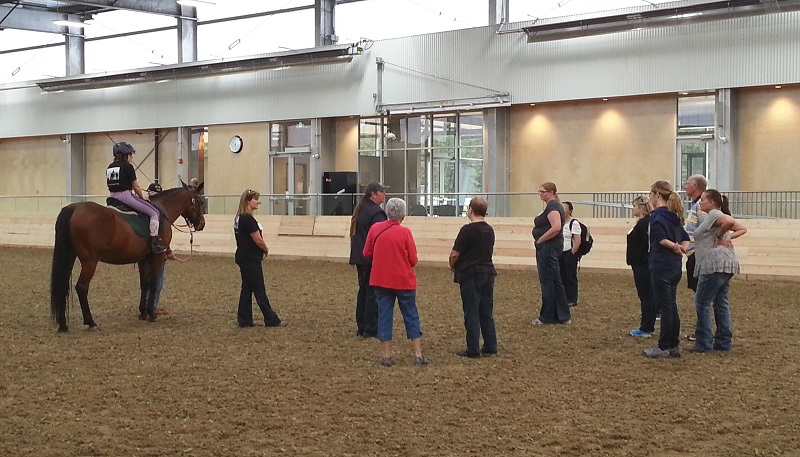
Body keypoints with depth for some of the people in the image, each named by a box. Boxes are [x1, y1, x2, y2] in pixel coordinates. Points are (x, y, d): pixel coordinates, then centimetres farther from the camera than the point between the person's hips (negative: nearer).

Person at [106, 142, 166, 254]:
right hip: (126, 196, -8)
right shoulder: (127, 167, -9)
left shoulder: (109, 168, 13)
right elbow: (136, 187, -7)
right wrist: (142, 197, 12)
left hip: (112, 198, 8)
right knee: (154, 212, -1)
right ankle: (154, 242, -10)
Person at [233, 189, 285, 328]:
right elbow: (258, 240, -18)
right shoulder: (248, 219, -20)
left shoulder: (239, 218, 11)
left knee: (247, 289, 12)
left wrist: (261, 251, 4)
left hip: (244, 258, 10)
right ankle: (272, 320, 5)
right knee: (259, 291, -2)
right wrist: (266, 250, 1)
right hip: (250, 260, -10)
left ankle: (244, 320, 15)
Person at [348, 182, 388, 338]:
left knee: (363, 290, 15)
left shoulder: (359, 210, 13)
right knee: (373, 293, -4)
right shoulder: (376, 213, -16)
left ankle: (361, 327, 18)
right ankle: (371, 329, -2)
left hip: (360, 258, 9)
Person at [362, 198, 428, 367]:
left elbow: (367, 253, 4)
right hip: (404, 281, -2)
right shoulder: (405, 232, -12)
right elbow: (413, 260, -8)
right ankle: (418, 355, 8)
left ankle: (386, 356, 7)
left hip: (381, 281, 2)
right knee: (411, 316, 8)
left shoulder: (375, 229, -5)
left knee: (384, 316, 7)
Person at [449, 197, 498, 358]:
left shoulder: (468, 230, -15)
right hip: (488, 272, 7)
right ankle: (490, 346, 15)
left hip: (470, 274, -7)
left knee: (472, 313, -2)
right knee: (487, 312, 13)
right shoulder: (489, 230, 9)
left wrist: (453, 266, 4)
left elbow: (455, 254, -15)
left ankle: (473, 349, 0)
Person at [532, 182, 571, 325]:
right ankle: (564, 316, 17)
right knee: (555, 281, 13)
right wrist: (540, 240, 9)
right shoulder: (555, 205, 16)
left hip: (548, 247, -11)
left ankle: (547, 317, 6)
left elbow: (556, 227, -28)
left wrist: (539, 240, -18)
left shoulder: (552, 206, -15)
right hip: (550, 248, 11)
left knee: (547, 282, -2)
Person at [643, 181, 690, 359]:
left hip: (661, 266, -9)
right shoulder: (674, 216, 16)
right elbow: (685, 238, 16)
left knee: (665, 307, -4)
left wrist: (673, 246, -16)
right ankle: (673, 345, 17)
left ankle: (664, 347, 0)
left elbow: (660, 237, -27)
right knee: (671, 307, 13)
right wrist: (682, 248, -3)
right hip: (675, 266, 9)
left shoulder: (657, 215, -11)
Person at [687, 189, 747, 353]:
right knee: (721, 303, 13)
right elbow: (742, 229, 20)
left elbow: (729, 221, -29)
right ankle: (723, 342, 15)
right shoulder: (718, 216, 21)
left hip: (715, 265, -11)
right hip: (726, 265, 11)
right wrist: (729, 238, 8)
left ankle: (704, 343, -5)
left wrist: (719, 237, -14)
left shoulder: (714, 214, -9)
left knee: (702, 303, -5)